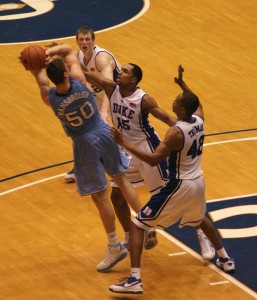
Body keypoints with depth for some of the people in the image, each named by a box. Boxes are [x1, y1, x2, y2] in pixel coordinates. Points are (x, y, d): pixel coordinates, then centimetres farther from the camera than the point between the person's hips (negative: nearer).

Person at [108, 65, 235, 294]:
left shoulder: (176, 133, -24)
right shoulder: (199, 119, -3)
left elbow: (153, 160, -29)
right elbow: (196, 103, 24)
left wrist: (125, 143, -27)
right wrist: (182, 84, 23)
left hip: (180, 186, -8)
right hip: (198, 182, 8)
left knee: (137, 225, -3)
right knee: (200, 220, 39)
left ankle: (135, 280, -13)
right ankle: (225, 259, 49)